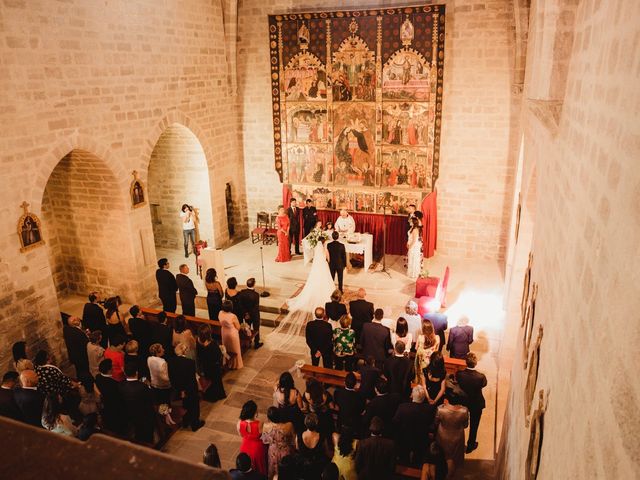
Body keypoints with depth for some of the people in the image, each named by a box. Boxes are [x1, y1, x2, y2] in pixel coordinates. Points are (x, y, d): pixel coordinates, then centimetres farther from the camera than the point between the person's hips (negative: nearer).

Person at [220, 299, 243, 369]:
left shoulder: (220, 313, -17)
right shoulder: (233, 316, -34)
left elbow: (221, 323, 2)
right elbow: (238, 327, -19)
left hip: (224, 333, 5)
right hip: (232, 334, -5)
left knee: (226, 348, 27)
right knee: (234, 350, 18)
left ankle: (227, 363, 46)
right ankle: (234, 365, 34)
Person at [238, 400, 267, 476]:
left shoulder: (239, 423, -24)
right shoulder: (259, 424, -35)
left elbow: (241, 435, -4)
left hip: (246, 447, 3)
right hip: (257, 448, -3)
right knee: (259, 466, 28)